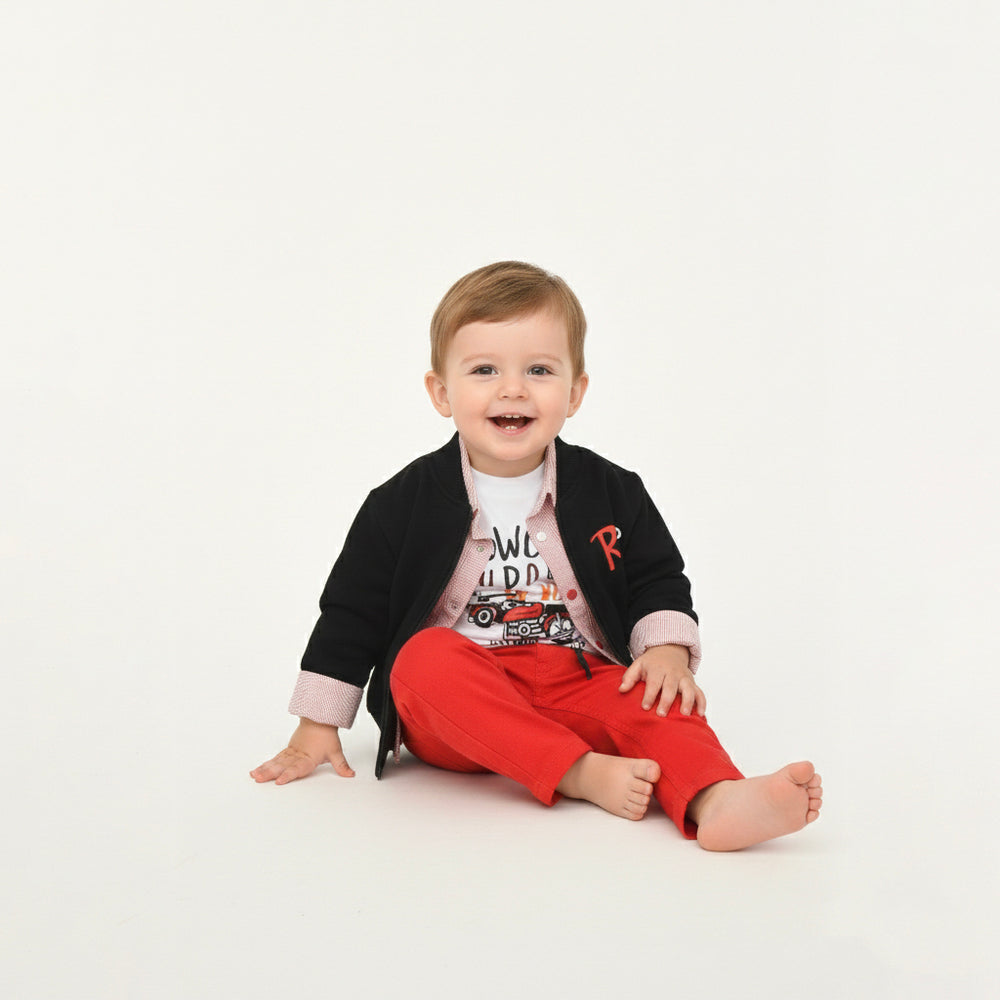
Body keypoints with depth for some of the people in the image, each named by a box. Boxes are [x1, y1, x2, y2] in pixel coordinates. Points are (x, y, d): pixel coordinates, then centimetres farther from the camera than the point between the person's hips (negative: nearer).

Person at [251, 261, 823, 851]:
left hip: (580, 687, 2)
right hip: (452, 714, -1)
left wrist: (667, 650, -8)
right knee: (427, 656, -32)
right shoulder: (405, 504, 0)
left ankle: (715, 801, -54)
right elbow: (352, 615, 5)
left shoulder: (611, 493, 5)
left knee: (655, 701, -26)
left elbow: (658, 581, 13)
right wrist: (318, 729, 4)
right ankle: (580, 773, -39)